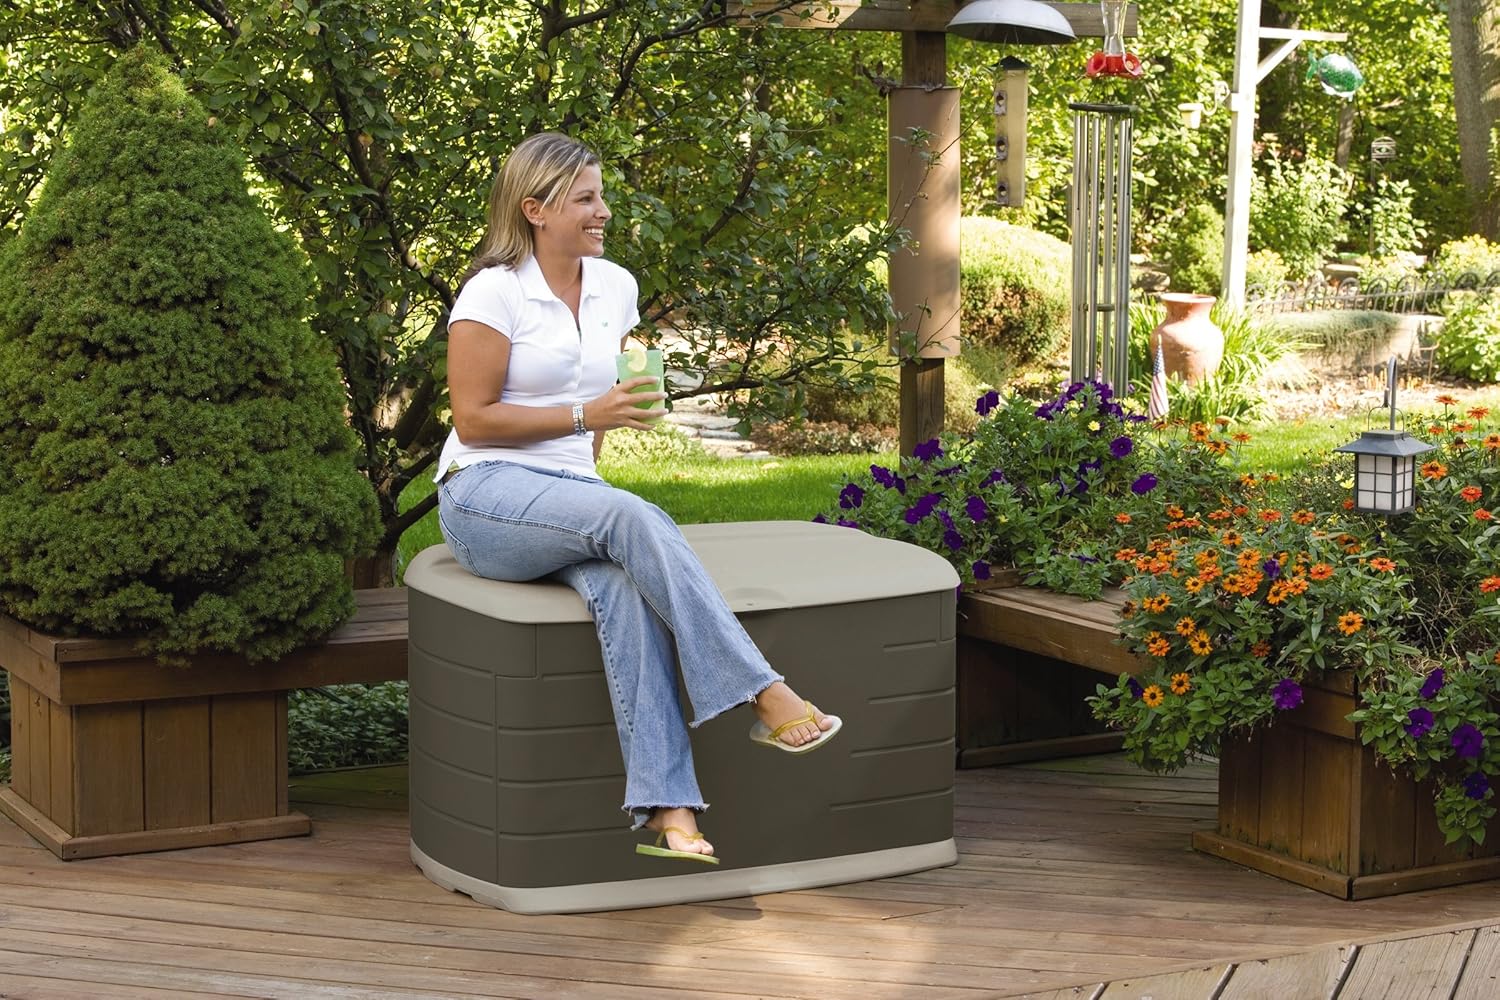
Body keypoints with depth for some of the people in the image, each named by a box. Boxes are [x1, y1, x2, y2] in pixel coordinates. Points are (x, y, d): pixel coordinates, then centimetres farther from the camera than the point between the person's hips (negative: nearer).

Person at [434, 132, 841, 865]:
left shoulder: (615, 288, 11)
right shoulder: (495, 292, -7)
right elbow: (473, 418, -11)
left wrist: (600, 441, 14)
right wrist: (586, 415, -15)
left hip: (572, 499, 5)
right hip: (486, 497, -4)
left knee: (622, 586, -32)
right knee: (637, 521, -34)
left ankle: (667, 809, -42)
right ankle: (766, 698, -35)